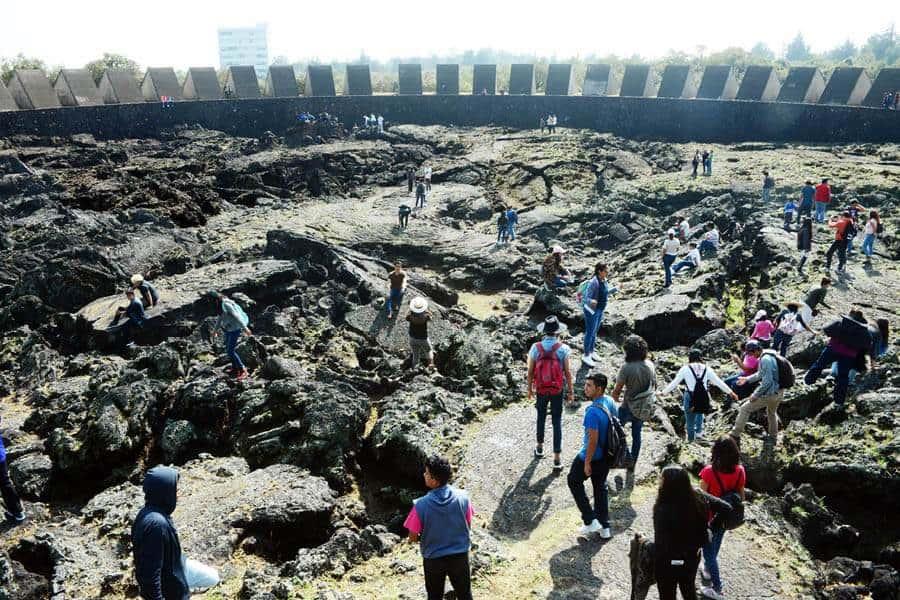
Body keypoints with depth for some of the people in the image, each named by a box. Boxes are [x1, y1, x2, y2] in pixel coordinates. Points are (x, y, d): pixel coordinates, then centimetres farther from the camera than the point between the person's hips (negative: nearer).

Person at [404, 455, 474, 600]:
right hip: (460, 555, 2)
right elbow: (468, 526, -4)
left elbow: (413, 537, -14)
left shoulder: (421, 505, -25)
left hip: (433, 558, -2)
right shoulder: (463, 497, -18)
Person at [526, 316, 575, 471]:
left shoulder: (535, 347, -12)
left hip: (541, 390, 2)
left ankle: (540, 447, 40)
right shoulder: (563, 348, -15)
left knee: (541, 417, 23)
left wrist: (530, 389, 9)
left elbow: (530, 371, -5)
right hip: (557, 390, -1)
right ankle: (557, 457, 8)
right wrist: (571, 392, 1)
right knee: (557, 421, 7)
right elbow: (567, 372, -11)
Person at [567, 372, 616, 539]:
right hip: (607, 455, 8)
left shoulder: (592, 411, -30)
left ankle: (590, 521, 16)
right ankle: (604, 527, 31)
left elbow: (593, 440, -27)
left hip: (592, 456, -8)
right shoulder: (610, 402, -4)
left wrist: (587, 463, -17)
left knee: (574, 481, 16)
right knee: (600, 487, 22)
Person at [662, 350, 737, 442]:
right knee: (700, 412, 33)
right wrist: (731, 392, 19)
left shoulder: (685, 369, -3)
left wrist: (663, 392, 7)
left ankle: (691, 440, 18)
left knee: (690, 421, 10)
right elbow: (719, 382, 8)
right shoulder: (707, 369, 3)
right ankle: (699, 431, 26)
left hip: (690, 399, -2)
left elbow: (674, 383, -2)